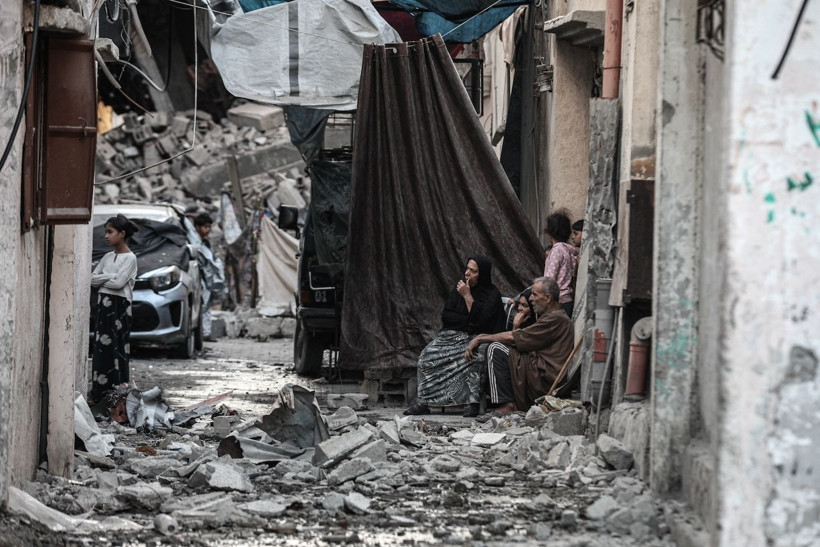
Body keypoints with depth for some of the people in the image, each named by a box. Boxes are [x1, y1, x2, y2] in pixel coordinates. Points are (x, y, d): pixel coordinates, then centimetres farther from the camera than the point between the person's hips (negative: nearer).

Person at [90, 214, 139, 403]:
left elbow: (119, 283, -15)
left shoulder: (130, 258, -5)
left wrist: (101, 280, -2)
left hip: (119, 305, -7)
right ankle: (100, 390, 3)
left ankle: (118, 390, -7)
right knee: (101, 347, 3)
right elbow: (92, 279, 10)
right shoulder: (108, 257, 15)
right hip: (104, 304, 7)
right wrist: (109, 277, -6)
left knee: (117, 347, -8)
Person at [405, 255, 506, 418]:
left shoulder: (492, 294, -2)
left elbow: (481, 321, -15)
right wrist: (468, 320, -6)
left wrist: (467, 296, -14)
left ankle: (473, 403, -34)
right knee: (427, 355, -22)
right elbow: (446, 315, 8)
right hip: (451, 335, 4)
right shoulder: (460, 287, 13)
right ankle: (422, 403, -22)